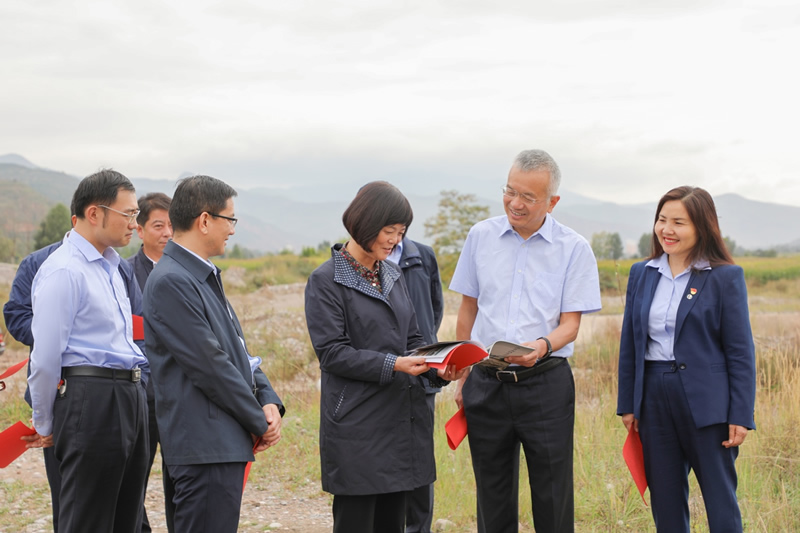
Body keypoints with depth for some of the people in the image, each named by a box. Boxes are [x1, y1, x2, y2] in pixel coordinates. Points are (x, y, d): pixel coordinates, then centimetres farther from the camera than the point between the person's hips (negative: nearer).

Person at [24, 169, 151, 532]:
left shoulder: (110, 265, 17)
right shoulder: (63, 270, -12)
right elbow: (46, 356, -12)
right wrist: (45, 426, -4)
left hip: (129, 400, 9)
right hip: (91, 400, -9)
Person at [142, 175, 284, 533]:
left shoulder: (205, 276, 17)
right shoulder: (170, 281, -15)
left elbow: (238, 349, 19)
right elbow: (208, 365, -18)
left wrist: (269, 401, 3)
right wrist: (259, 423, -9)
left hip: (227, 442, 10)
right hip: (204, 446, -10)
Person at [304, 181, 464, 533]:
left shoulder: (393, 276, 13)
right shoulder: (326, 281, -7)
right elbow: (332, 352, -13)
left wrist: (437, 369, -4)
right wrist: (392, 365, -21)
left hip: (401, 420, 7)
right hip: (357, 424, -7)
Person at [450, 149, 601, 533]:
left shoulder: (574, 248, -3)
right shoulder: (481, 236, 5)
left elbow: (570, 324, -5)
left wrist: (543, 346, -27)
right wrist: (462, 378, 12)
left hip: (546, 385, -2)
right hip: (486, 383, 2)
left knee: (552, 499, 1)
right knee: (492, 497, 9)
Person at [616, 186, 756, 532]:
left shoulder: (725, 277, -4)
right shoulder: (642, 274, 9)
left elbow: (740, 351, -5)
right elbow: (629, 344, 13)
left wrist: (740, 415, -9)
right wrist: (627, 405, 9)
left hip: (706, 401, -4)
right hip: (654, 397, 4)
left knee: (720, 502, 2)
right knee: (665, 502, 11)